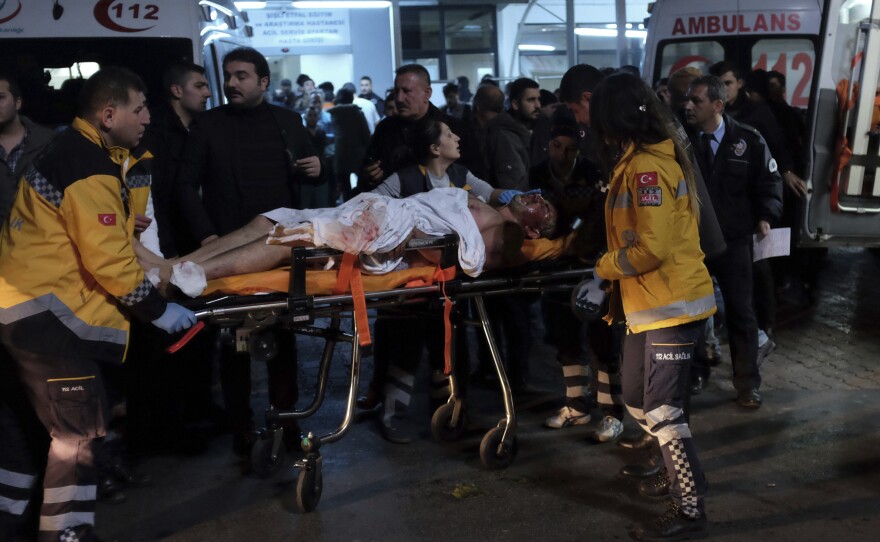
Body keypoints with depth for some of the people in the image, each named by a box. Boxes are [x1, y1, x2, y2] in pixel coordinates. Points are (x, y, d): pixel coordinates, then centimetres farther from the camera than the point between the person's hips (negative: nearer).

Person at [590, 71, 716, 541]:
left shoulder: (646, 166, -19)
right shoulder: (638, 162, 13)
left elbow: (652, 248, -24)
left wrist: (603, 268, -10)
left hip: (671, 305, -10)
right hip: (647, 304, 10)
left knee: (661, 410, -2)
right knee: (638, 402, 18)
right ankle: (674, 461, 39)